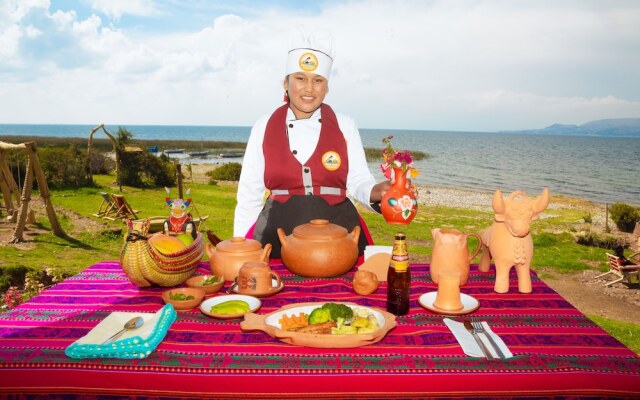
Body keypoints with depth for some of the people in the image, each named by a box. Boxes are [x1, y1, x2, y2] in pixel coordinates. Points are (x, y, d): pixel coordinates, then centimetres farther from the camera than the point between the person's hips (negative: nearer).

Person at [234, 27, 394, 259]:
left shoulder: (345, 126, 3)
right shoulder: (263, 127, 3)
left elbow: (357, 181, 3)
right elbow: (250, 194, 5)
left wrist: (374, 192, -20)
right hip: (278, 238, 0)